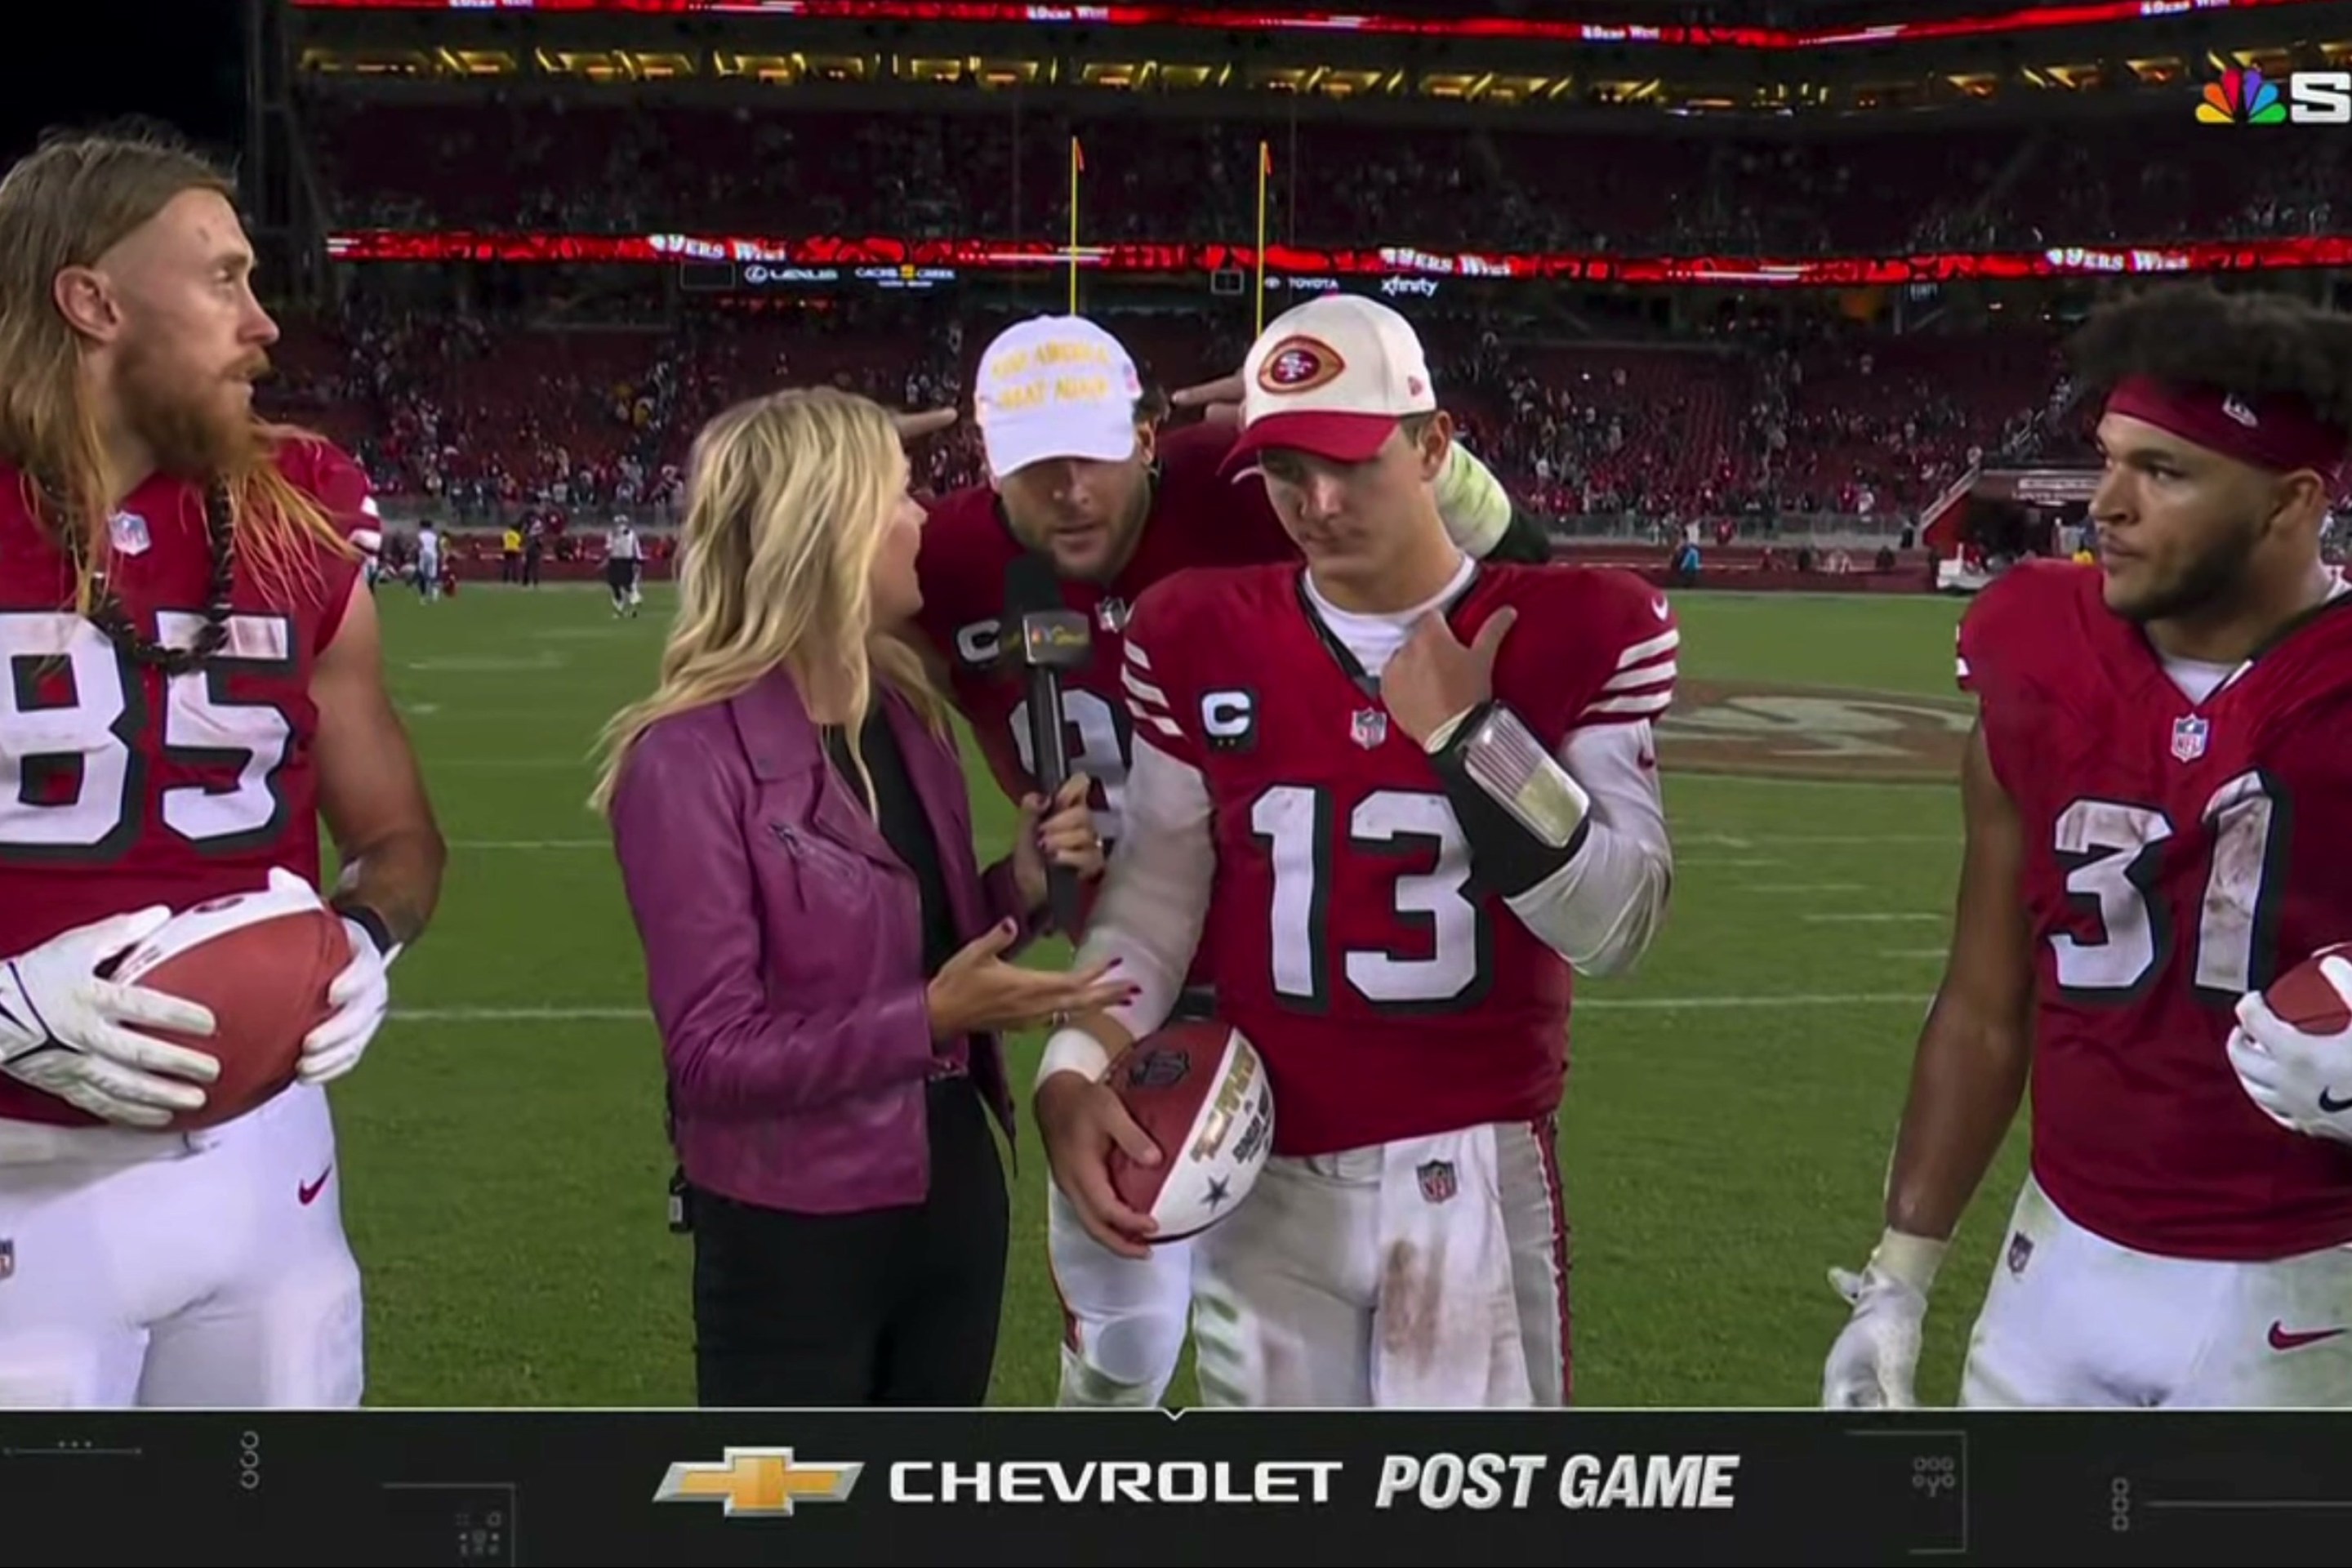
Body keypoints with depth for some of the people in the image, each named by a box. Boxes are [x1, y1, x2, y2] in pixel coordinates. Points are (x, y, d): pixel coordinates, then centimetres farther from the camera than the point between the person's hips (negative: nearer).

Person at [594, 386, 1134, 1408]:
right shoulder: (691, 759, -19)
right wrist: (928, 1018, -26)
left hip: (952, 1199, 8)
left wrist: (1023, 886, -5)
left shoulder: (906, 711, 4)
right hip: (793, 1238, -7)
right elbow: (713, 1054, -21)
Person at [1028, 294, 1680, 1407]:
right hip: (1265, 1173, 2)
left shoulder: (1580, 635, -4)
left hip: (1474, 1169, -2)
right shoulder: (1201, 641, 3)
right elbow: (1155, 891, 4)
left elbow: (1614, 928, -8)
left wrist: (1468, 735, -16)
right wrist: (1074, 1074, -12)